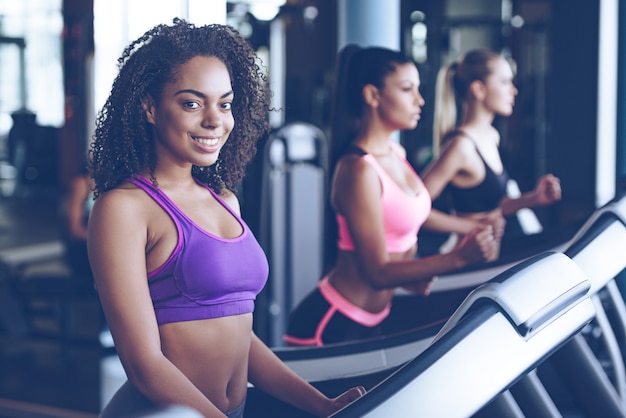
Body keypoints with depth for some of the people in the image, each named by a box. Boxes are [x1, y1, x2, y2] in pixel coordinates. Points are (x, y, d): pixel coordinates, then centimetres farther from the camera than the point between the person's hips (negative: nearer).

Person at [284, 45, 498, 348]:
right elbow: (378, 272, -21)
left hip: (378, 316, 8)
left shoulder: (395, 153, 7)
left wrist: (412, 276, 3)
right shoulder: (358, 169, -20)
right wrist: (459, 257, -28)